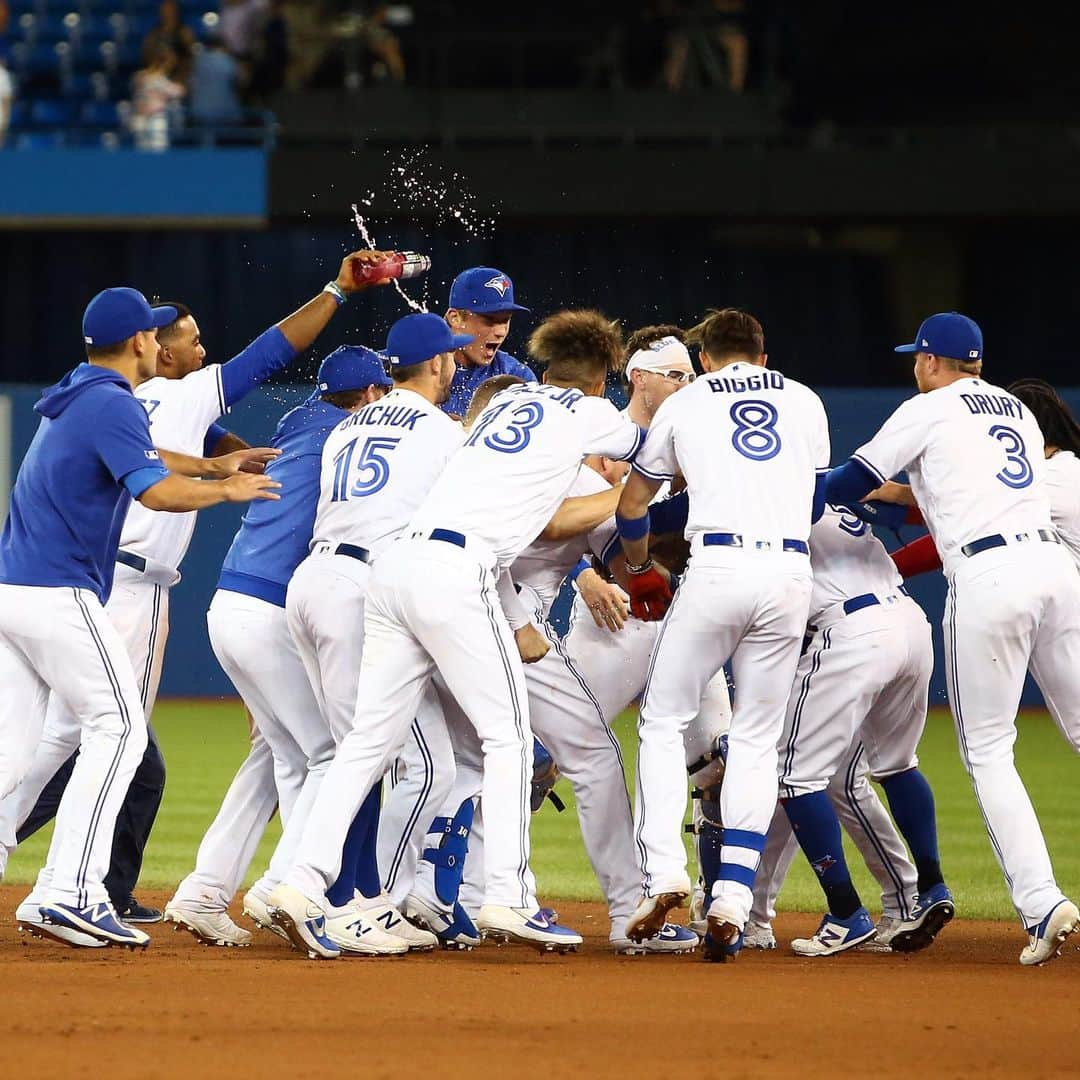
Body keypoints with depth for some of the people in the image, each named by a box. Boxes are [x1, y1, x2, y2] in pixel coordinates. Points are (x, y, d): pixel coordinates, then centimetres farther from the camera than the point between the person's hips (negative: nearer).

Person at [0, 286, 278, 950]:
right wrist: (227, 492, -6)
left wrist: (212, 466, 34)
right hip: (58, 594, -9)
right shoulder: (113, 404, -10)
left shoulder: (73, 399, 20)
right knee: (118, 726, -5)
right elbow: (155, 491, -22)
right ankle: (74, 895, -14)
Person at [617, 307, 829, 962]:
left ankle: (664, 873, -9)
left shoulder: (684, 404, 16)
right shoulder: (805, 401, 20)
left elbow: (633, 502, 25)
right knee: (758, 738, 7)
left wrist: (641, 573, 41)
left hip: (719, 566, -2)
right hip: (792, 572, 2)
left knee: (664, 720, 9)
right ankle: (734, 899, -5)